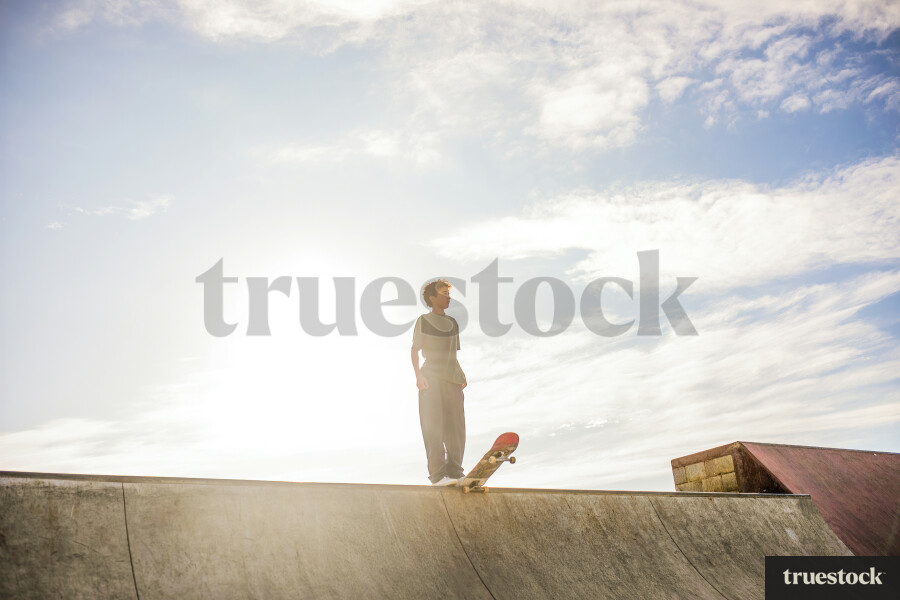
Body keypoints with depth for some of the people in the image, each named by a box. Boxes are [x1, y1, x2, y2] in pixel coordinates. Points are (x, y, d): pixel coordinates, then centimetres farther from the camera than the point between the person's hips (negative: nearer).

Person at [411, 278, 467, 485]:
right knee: (433, 427, -8)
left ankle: (454, 472, 8)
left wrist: (461, 374, 7)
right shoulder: (423, 321, 4)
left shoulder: (453, 323, 18)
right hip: (431, 380, -5)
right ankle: (437, 474, -8)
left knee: (456, 427, 2)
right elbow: (414, 351, 3)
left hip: (452, 380, 5)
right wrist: (418, 375, -10)